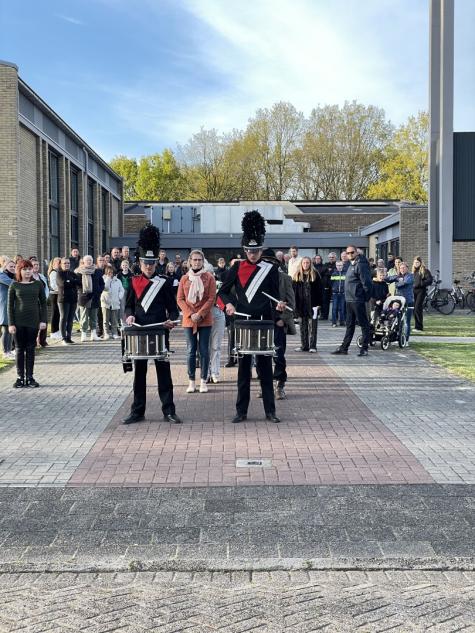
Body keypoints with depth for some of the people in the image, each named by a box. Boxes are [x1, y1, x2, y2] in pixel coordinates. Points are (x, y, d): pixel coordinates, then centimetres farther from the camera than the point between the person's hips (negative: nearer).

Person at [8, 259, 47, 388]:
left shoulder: (38, 284, 4)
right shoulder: (14, 285, 2)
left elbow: (43, 303, 6)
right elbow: (10, 305, 2)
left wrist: (43, 320, -1)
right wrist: (11, 324, -5)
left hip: (33, 321, 1)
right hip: (18, 322, -1)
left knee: (30, 349, 5)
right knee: (20, 349, 4)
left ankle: (29, 377, 11)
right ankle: (20, 377, 10)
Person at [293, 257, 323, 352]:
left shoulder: (315, 274, 0)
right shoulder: (297, 275, 8)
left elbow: (320, 289, -1)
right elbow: (294, 290, 7)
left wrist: (319, 303, -7)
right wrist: (294, 303, 0)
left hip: (312, 304, -3)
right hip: (301, 304, 3)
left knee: (312, 326, -1)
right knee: (303, 327, 8)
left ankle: (312, 346, 2)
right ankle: (304, 346, 15)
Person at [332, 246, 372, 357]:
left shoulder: (361, 265, -13)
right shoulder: (351, 265, 17)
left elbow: (366, 282, -17)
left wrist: (365, 297, -13)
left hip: (357, 300, -10)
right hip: (349, 300, 10)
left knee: (364, 324, -1)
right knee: (350, 325, 14)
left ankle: (364, 348, 2)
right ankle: (344, 347, 20)